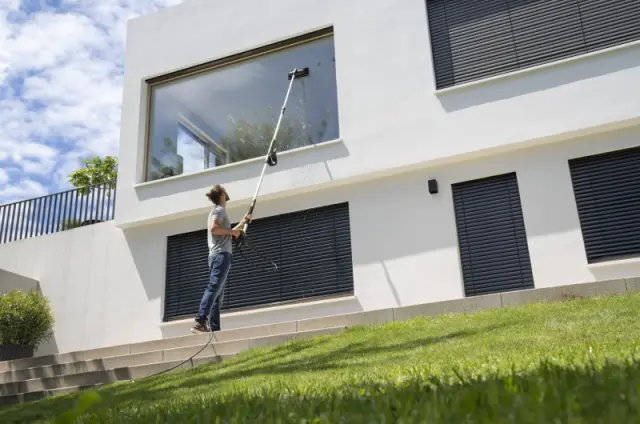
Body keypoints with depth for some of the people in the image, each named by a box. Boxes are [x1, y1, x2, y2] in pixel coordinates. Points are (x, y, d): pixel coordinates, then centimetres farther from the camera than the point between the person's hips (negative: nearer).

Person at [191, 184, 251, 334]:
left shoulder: (217, 210, 28)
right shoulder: (219, 209, -2)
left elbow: (228, 234, 36)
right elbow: (213, 228, -20)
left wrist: (243, 221, 39)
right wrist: (231, 231, -8)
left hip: (217, 256, 10)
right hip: (221, 255, -10)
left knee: (218, 294, 4)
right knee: (213, 288, -20)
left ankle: (214, 328, -2)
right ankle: (200, 322, -30)